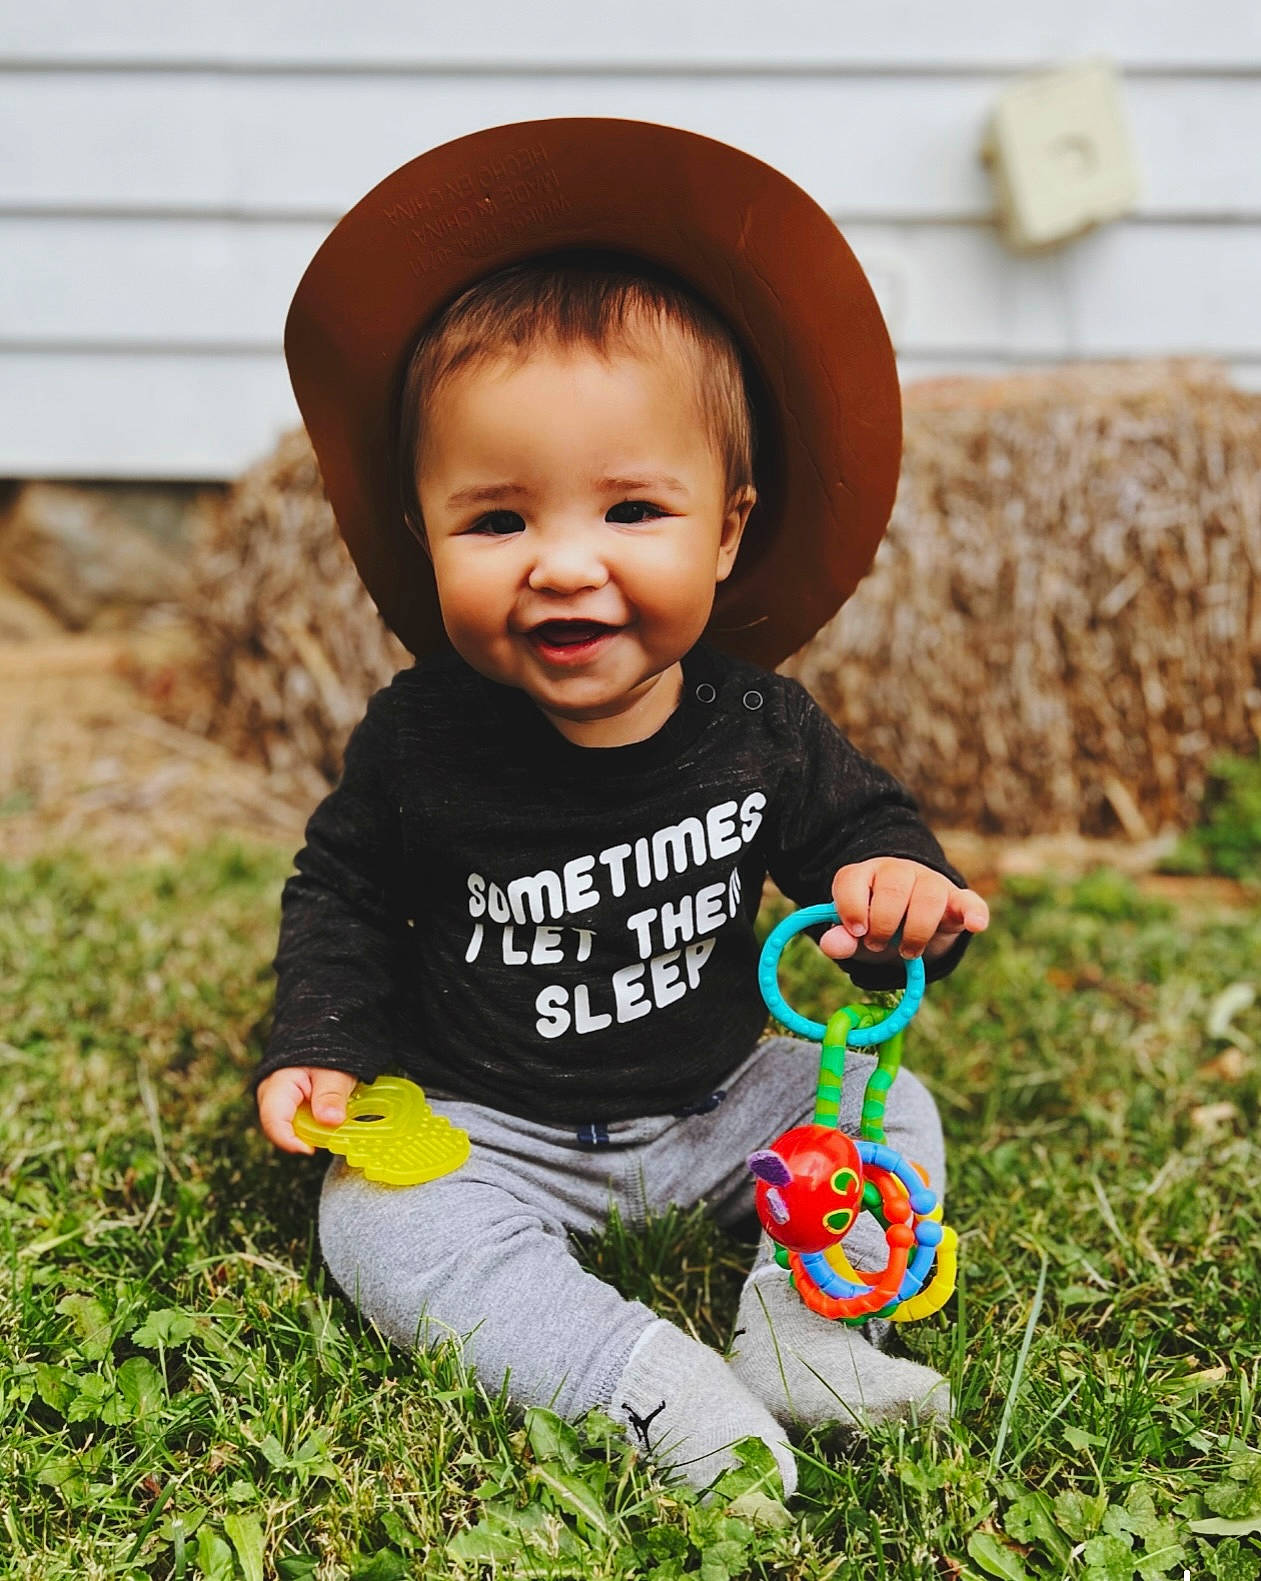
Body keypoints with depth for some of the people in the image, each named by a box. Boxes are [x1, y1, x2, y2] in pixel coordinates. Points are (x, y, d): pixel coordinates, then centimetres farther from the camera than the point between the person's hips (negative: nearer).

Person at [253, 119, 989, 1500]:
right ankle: (653, 1381, -25)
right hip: (487, 1127, -1)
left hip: (720, 1098, 2)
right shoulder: (421, 742, -16)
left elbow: (857, 824, 0)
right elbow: (343, 895, 1)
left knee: (888, 1112, -7)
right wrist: (322, 1047, -9)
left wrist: (899, 890, -23)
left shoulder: (758, 729, -15)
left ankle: (800, 1331, -9)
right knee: (379, 1225, -23)